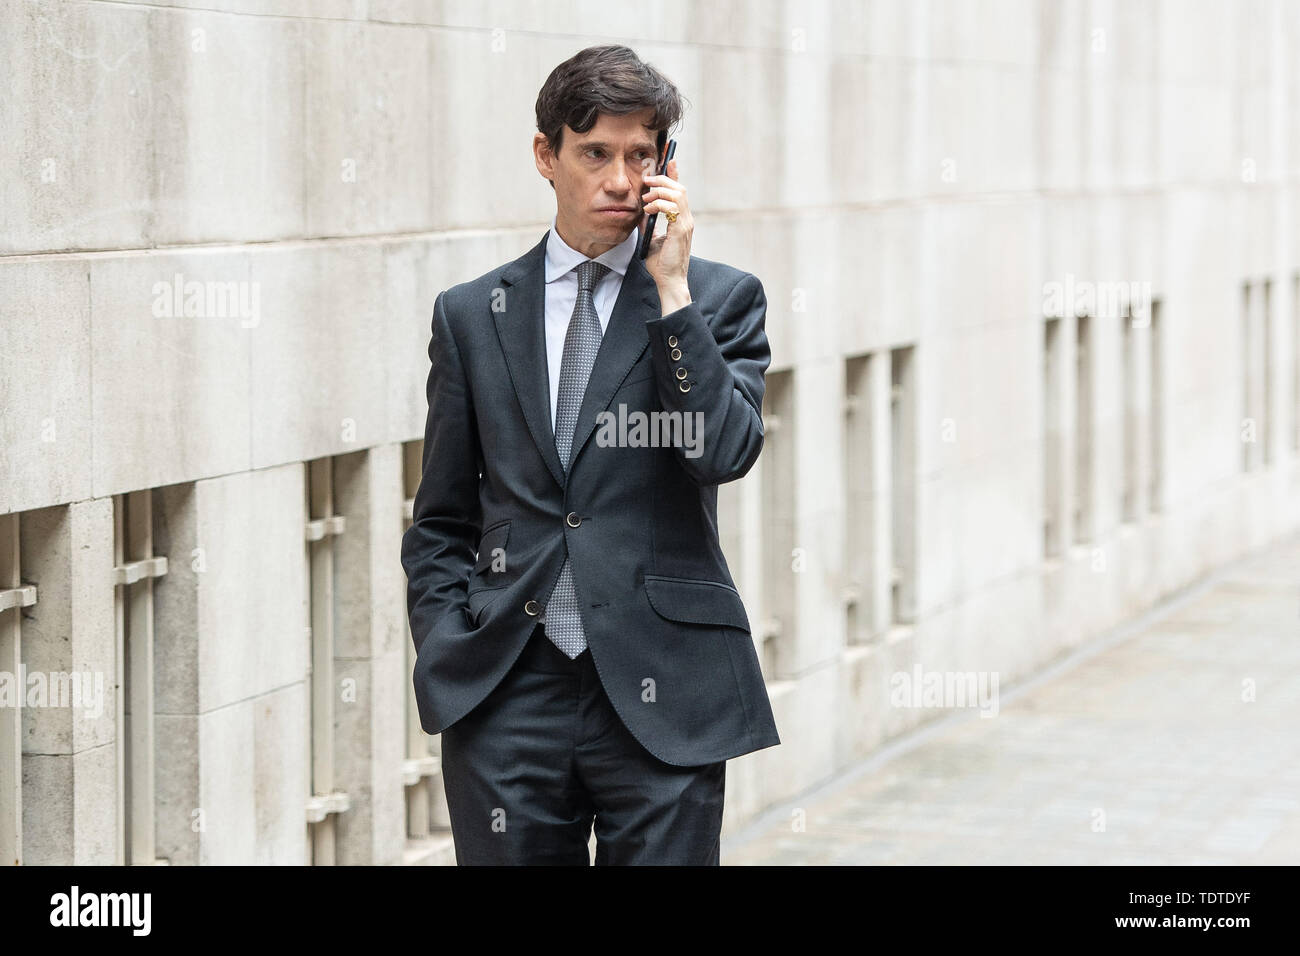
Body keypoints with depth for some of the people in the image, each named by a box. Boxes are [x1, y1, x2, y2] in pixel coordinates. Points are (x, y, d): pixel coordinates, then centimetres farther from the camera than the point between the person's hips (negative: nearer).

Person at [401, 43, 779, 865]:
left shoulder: (720, 298, 5)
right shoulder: (471, 315, 11)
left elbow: (726, 452, -11)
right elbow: (440, 522, 14)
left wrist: (672, 289, -10)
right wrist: (446, 658, 1)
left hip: (661, 696, -1)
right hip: (506, 700, 2)